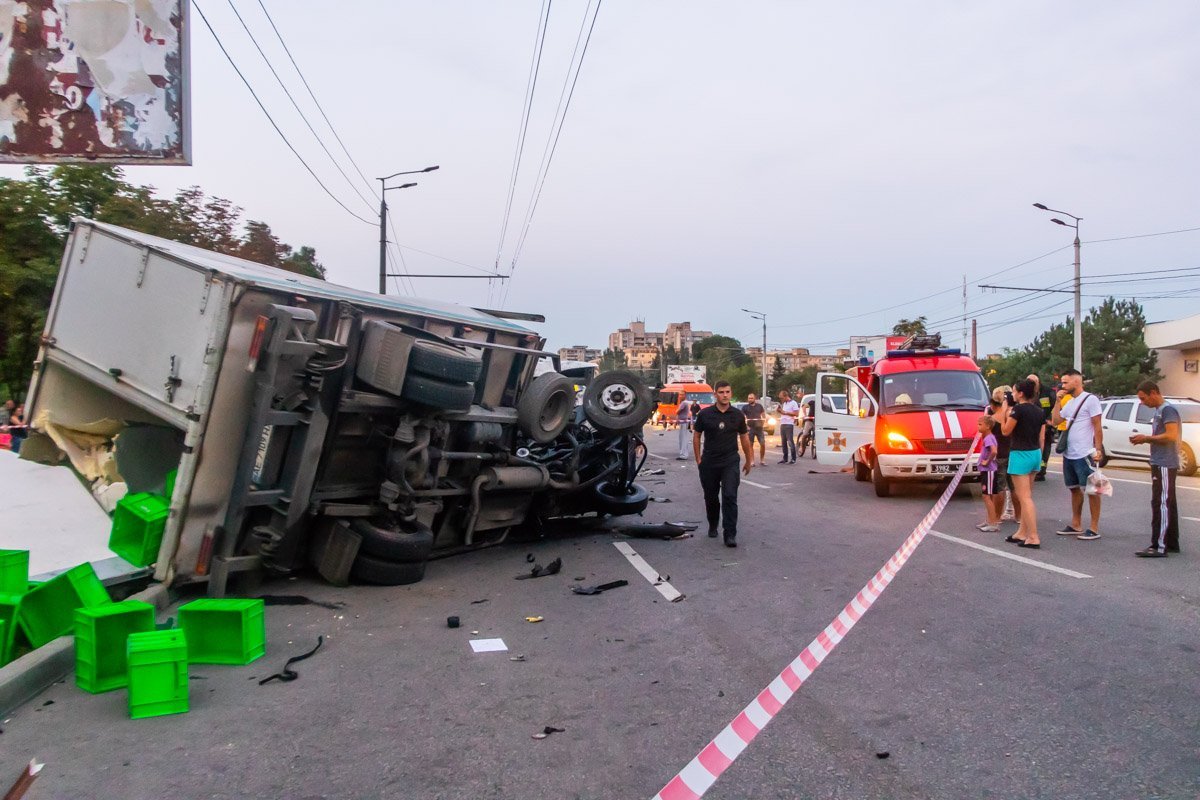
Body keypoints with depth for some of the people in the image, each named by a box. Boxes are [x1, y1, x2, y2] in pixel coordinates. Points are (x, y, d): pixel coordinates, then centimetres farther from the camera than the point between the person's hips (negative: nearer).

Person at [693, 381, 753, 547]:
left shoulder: (738, 415, 2)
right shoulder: (705, 414, -2)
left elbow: (744, 438, 12)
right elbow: (696, 436, 6)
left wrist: (749, 461, 16)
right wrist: (698, 459, 2)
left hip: (730, 463, -1)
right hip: (709, 463, 1)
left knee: (730, 498, -11)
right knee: (711, 497, 13)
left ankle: (730, 535, -11)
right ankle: (713, 526, 36)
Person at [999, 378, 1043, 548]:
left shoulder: (1018, 409, -14)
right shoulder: (1039, 412, 9)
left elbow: (1006, 431, -6)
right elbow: (1041, 437, 12)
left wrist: (1004, 411, 3)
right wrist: (1038, 456, 20)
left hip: (1020, 454, -8)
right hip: (1035, 453, 8)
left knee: (1024, 497, -7)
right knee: (1026, 496, 16)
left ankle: (1033, 538, -10)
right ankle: (1022, 533, 20)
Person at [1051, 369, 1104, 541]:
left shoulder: (1090, 399, -9)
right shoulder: (1070, 402, 14)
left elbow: (1098, 426, -12)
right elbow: (1055, 421, 11)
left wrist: (1098, 449, -17)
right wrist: (1058, 401, 5)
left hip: (1084, 455, -8)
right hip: (1069, 454, 8)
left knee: (1091, 490, -3)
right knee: (1075, 489, 14)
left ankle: (1094, 528, 0)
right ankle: (1076, 525, 22)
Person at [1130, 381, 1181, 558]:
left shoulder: (1168, 409, -13)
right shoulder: (1158, 411, 17)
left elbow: (1171, 436, -22)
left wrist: (1146, 438, -14)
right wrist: (1145, 439, 8)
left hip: (1165, 465, -10)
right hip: (1160, 464, 10)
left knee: (1161, 504, -11)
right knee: (1168, 504, 13)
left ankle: (1158, 547, -12)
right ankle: (1171, 543, 19)